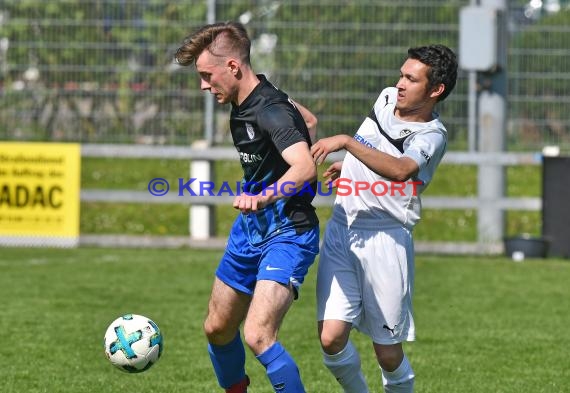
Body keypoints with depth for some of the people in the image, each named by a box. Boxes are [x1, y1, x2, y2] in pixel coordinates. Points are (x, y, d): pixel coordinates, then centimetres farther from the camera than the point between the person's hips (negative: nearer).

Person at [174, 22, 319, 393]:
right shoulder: (243, 104, 4)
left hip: (287, 234, -10)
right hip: (251, 229, 10)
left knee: (258, 336, -25)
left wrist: (264, 197, -60)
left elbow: (305, 168, -42)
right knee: (218, 329, 18)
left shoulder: (271, 111, -25)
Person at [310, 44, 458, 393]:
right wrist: (348, 166, 23)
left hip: (385, 240, -5)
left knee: (389, 355, 0)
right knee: (331, 338, -9)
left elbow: (399, 170, -32)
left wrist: (346, 142, -33)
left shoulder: (431, 135, -10)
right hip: (341, 232, 5)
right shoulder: (387, 98, 9)